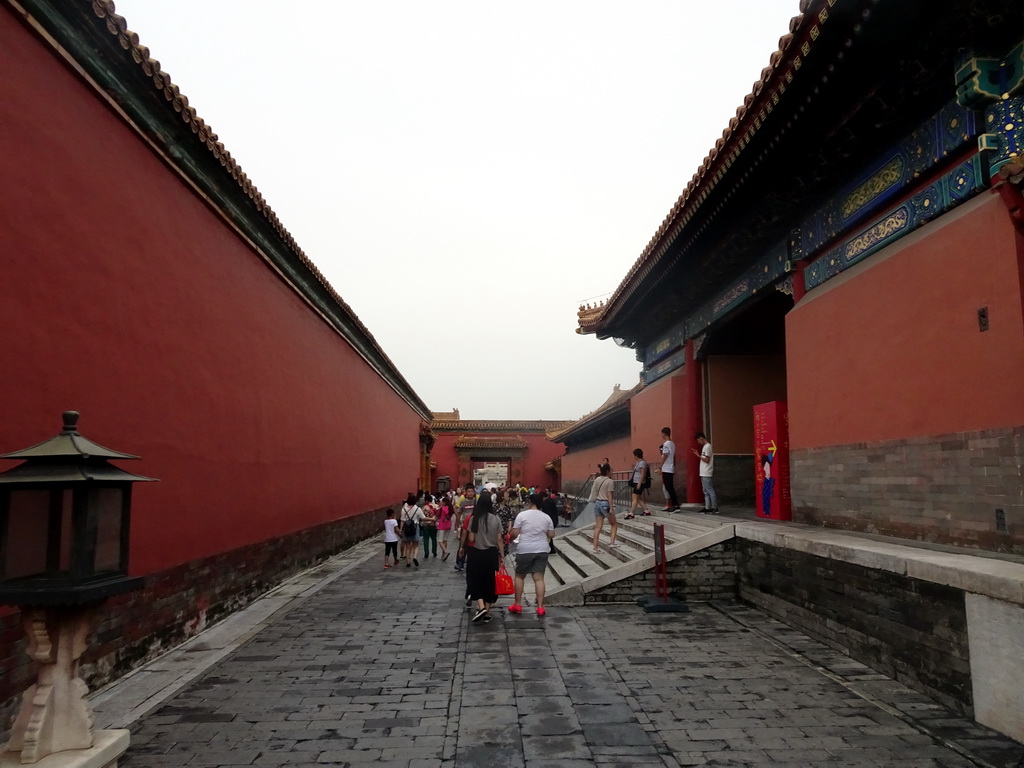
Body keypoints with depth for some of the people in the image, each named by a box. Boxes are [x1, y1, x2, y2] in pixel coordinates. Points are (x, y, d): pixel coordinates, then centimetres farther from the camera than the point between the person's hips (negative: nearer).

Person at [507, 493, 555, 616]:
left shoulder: (522, 515, -5)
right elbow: (551, 535, 9)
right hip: (542, 550, 3)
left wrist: (509, 532, 15)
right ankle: (540, 607, 0)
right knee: (539, 578, 3)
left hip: (525, 550, -3)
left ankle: (517, 605, 17)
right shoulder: (546, 517, 7)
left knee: (519, 576, 13)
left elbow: (514, 533, -6)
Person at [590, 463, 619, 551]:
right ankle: (612, 542, 4)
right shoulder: (610, 481, -11)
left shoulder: (597, 479, 6)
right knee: (614, 524, 14)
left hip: (597, 503, 6)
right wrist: (611, 508, -15)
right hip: (605, 504, -6)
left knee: (598, 526, 6)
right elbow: (609, 495, -15)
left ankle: (595, 547, 3)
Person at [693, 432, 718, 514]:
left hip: (706, 474, -10)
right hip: (704, 473, 10)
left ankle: (714, 508, -5)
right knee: (706, 492, 11)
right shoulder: (705, 446, 17)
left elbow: (707, 460, -18)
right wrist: (698, 454, 12)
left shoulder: (707, 447, -13)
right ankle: (707, 508, 13)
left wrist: (698, 456, -13)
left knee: (710, 491, -7)